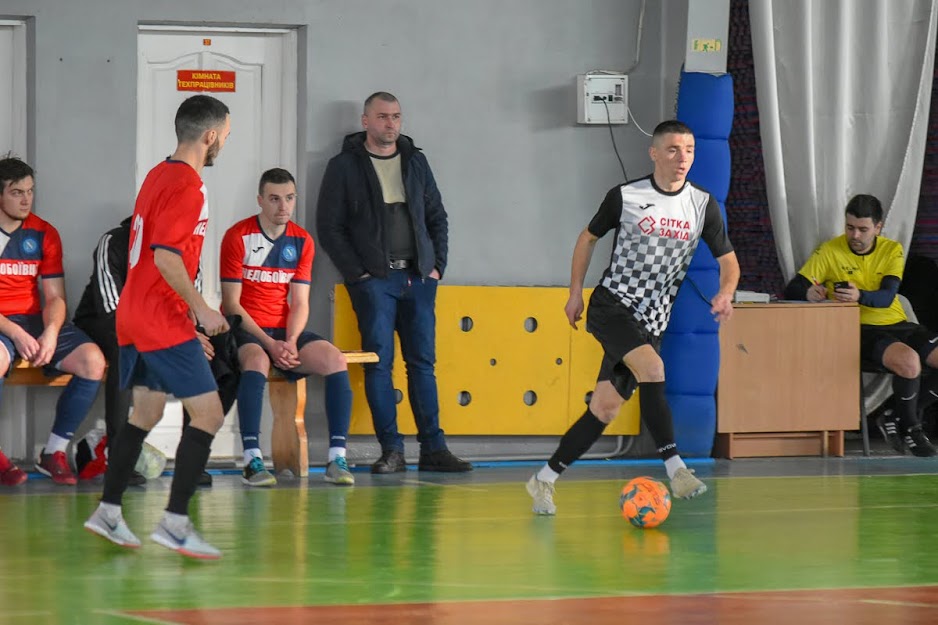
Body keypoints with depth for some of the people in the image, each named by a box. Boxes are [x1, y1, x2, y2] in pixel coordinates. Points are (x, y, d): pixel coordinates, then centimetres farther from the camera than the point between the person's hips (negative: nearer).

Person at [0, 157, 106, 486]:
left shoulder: (44, 234, 9)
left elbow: (55, 296, 7)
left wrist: (51, 333, -14)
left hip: (34, 320, 5)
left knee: (93, 361, -20)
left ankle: (54, 452, -9)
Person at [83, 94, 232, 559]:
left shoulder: (158, 176, 14)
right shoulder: (187, 186, -16)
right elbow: (166, 257, -24)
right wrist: (200, 308, -17)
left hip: (134, 316, 10)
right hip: (164, 322, -10)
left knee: (146, 413, 18)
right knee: (209, 413, -8)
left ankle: (108, 511, 19)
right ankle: (175, 522, -12)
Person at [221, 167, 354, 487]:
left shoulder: (301, 241, 7)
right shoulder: (238, 237, -6)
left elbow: (300, 303, 5)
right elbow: (231, 302, -10)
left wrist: (290, 342, -16)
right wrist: (270, 344, -19)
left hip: (285, 331, 5)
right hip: (245, 329, -5)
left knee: (334, 359, -21)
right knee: (257, 360, -38)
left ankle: (337, 458, -23)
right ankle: (252, 460, -39)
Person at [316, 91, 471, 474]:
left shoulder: (416, 162, 14)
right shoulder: (344, 167, 2)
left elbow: (437, 217, 18)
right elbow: (329, 227, -1)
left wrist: (436, 266, 6)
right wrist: (357, 272, -8)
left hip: (418, 277, 4)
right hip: (373, 279, -4)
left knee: (423, 362, 2)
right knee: (379, 362, -7)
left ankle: (433, 447, 2)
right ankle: (391, 450, -5)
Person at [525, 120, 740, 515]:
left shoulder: (703, 205, 2)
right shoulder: (624, 197, -5)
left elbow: (728, 260, 6)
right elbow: (588, 237, 11)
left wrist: (725, 293, -16)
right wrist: (576, 292, 8)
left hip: (650, 321, 4)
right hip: (611, 305, -4)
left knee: (606, 408, 2)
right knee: (652, 368, -29)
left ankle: (545, 479, 14)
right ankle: (675, 468, -29)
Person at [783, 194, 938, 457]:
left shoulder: (892, 250, 4)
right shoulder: (830, 251, -3)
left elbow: (887, 297, -12)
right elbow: (793, 289, -5)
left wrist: (860, 296, -35)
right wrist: (808, 292, -30)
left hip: (898, 325, 5)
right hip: (860, 330, -5)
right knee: (908, 361, -34)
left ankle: (898, 420, 1)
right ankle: (911, 428, -7)